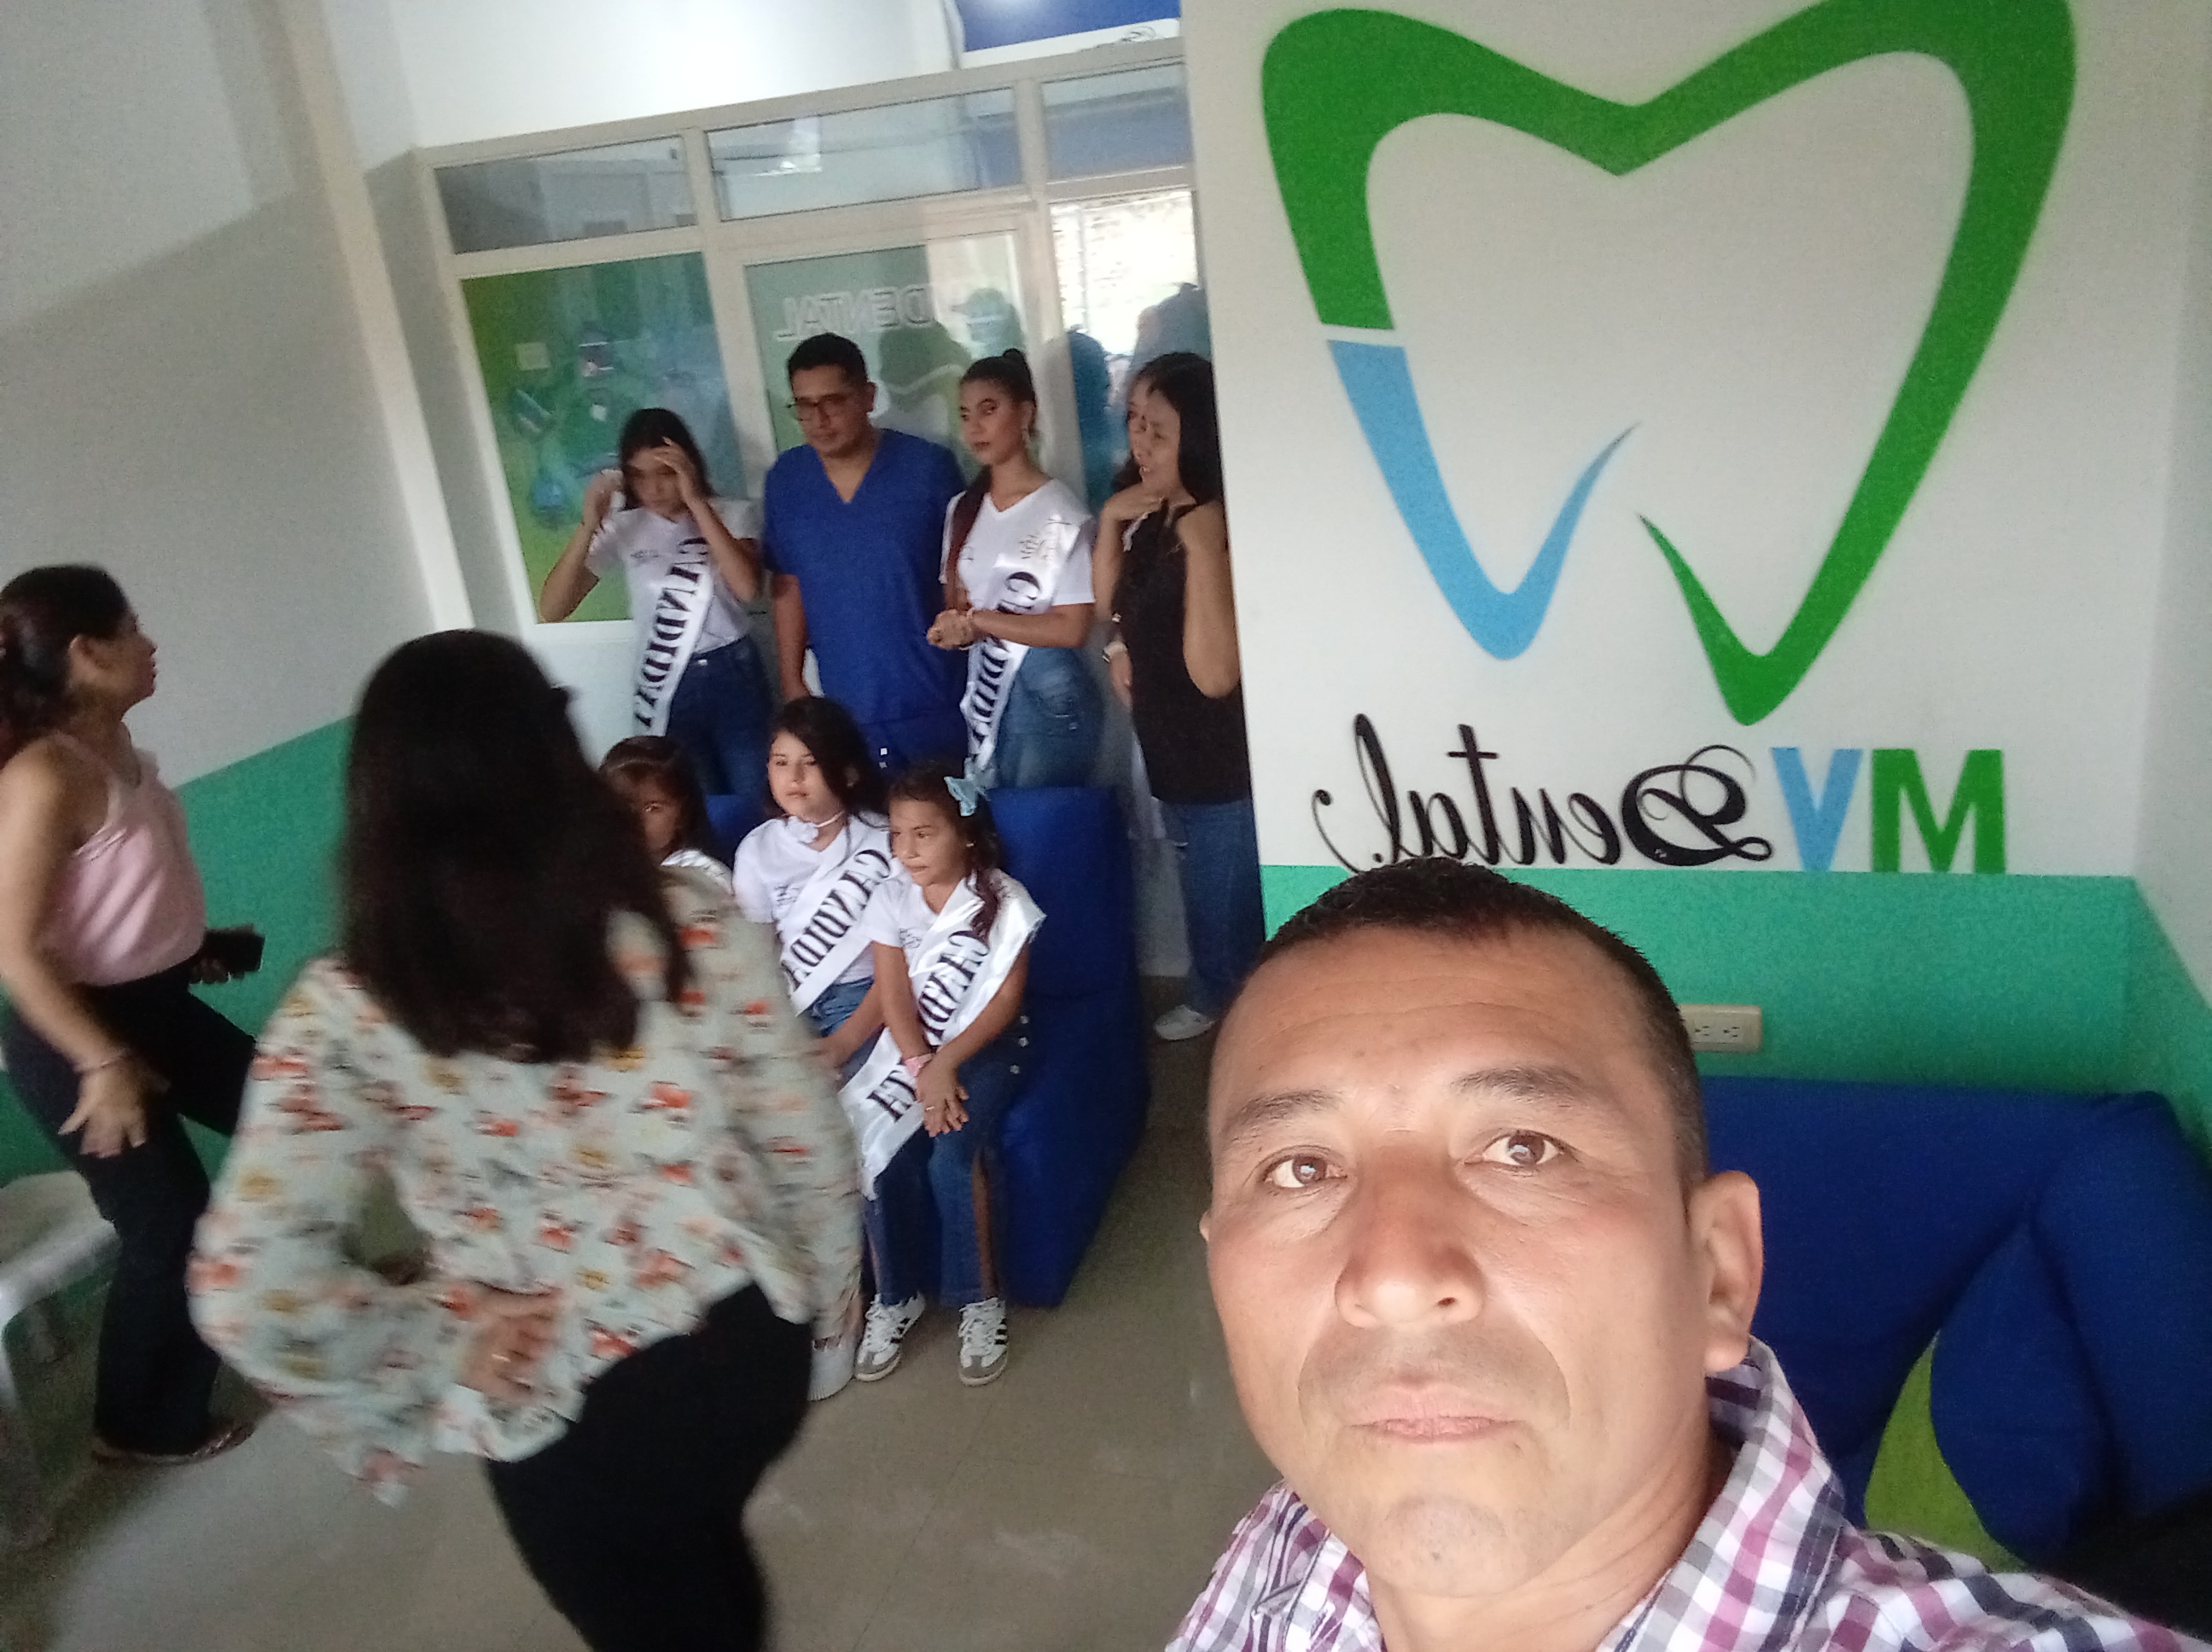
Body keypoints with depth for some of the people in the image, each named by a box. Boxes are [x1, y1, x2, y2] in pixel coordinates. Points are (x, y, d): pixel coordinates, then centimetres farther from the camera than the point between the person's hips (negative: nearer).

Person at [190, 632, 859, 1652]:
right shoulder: (695, 924, -15)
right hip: (750, 1350, 3)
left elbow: (249, 1289, -26)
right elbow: (807, 1141, -8)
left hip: (573, 1424, -3)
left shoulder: (347, 1015, -19)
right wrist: (810, 1283, 9)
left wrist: (443, 1350, -11)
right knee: (704, 1549, 35)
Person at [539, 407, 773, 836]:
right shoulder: (623, 528, 1)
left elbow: (747, 587, -23)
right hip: (666, 691, 1)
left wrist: (696, 501, -23)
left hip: (733, 676, -1)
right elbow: (552, 609, -6)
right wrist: (589, 526, -17)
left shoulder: (731, 515, -2)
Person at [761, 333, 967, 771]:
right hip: (845, 709, 2)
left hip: (935, 705, -2)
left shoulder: (928, 466, -7)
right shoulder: (784, 481, 3)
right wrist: (792, 681, 8)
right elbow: (788, 586, 9)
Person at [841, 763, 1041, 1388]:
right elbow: (895, 998, -7)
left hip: (983, 1043, -3)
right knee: (882, 1151, -20)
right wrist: (923, 1069, -22)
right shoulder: (891, 899, -1)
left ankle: (979, 1297, -5)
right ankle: (894, 1295, 1)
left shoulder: (1002, 899, -10)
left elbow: (1005, 998, -13)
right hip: (909, 1046, 3)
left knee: (951, 1155, -25)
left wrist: (945, 1063, -23)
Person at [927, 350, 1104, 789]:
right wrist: (958, 629, -10)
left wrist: (978, 620, -11)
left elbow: (1072, 629, -15)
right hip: (985, 695, 6)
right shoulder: (962, 510, 9)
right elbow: (954, 605, 14)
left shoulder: (1060, 512, -11)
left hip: (1048, 698, -6)